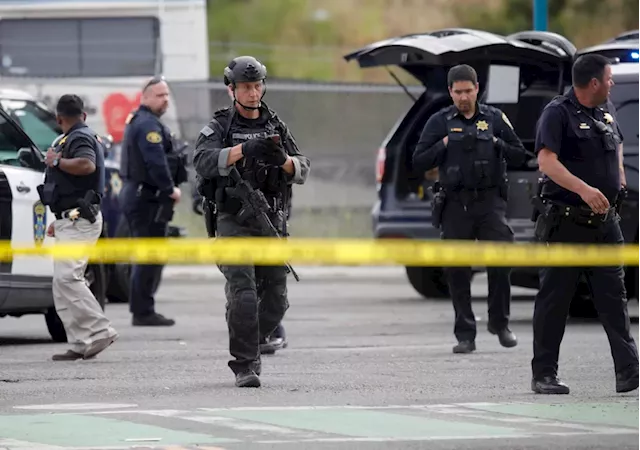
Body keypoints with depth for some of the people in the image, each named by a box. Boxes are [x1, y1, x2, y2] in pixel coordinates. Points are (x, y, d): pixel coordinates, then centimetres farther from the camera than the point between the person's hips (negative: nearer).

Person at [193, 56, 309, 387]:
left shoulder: (276, 127, 13)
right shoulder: (219, 128, 2)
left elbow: (302, 171, 5)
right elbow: (204, 161, -17)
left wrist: (283, 159, -18)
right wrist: (244, 150, -31)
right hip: (234, 222, -4)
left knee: (275, 301, 5)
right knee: (243, 296, -16)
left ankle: (249, 348, 28)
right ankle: (245, 367, -12)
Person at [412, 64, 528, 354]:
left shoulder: (494, 118, 10)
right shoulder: (439, 122, 6)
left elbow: (520, 155, 12)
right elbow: (418, 162, 4)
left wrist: (497, 144, -5)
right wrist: (444, 145, -9)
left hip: (490, 201, 0)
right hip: (455, 204, 0)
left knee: (501, 260, -12)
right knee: (457, 270, 0)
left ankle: (500, 322, 5)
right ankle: (465, 335, 6)